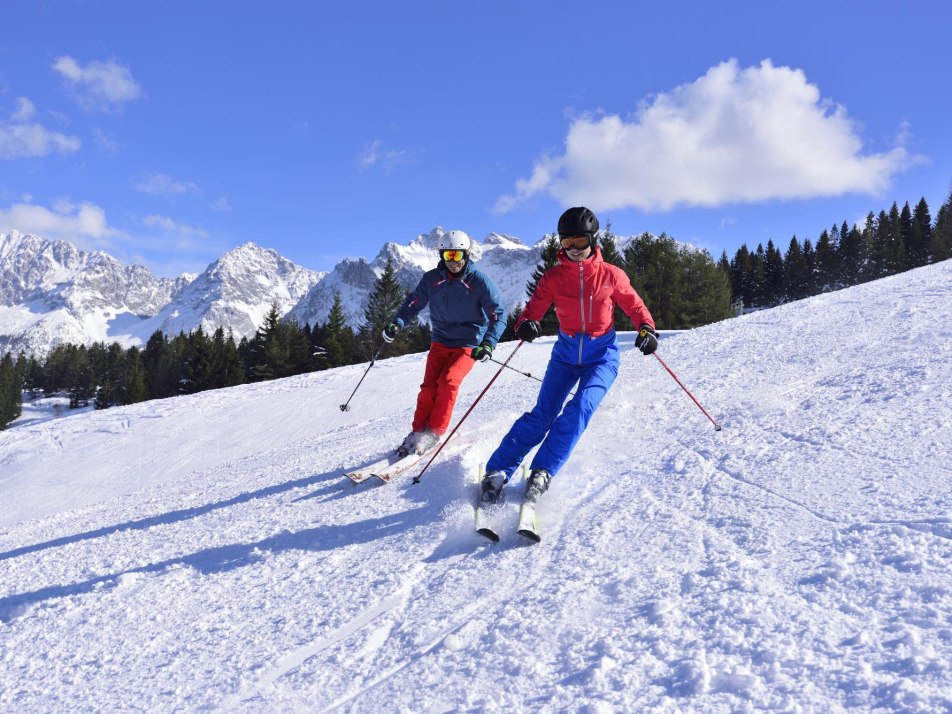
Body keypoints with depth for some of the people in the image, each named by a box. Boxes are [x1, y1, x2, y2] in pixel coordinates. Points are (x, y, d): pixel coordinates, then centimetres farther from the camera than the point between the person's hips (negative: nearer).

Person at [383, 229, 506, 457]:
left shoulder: (479, 281, -14)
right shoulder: (432, 279, -5)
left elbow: (498, 314, -13)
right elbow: (413, 303, 3)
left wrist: (488, 344, -28)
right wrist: (397, 323, -17)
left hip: (469, 344, -3)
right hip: (440, 341, 3)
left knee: (447, 381, -22)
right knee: (429, 386, -11)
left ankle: (434, 433, -11)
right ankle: (418, 432, 0)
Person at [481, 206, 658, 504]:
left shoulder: (610, 274, -5)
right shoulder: (553, 276, -3)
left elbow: (634, 305, 5)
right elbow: (534, 308, -6)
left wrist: (647, 328, -14)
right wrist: (525, 324, -29)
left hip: (602, 354, -1)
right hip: (566, 353, 1)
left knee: (581, 408, -23)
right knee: (543, 414, -10)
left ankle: (543, 472, -15)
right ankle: (497, 471, -2)